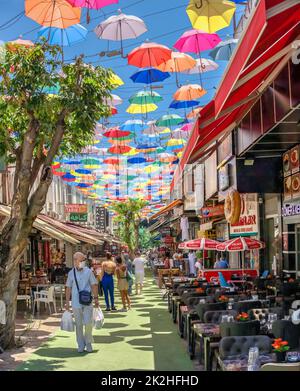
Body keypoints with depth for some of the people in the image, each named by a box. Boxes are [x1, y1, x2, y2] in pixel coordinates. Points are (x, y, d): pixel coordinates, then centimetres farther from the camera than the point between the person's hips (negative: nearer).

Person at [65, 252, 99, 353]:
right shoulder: (71, 273, 3)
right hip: (76, 303, 1)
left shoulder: (88, 271, 2)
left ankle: (88, 343, 16)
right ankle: (81, 345, 18)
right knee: (78, 324, 6)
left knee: (88, 323, -5)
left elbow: (94, 285, 6)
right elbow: (68, 288, 7)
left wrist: (96, 298, 1)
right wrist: (67, 302, 5)